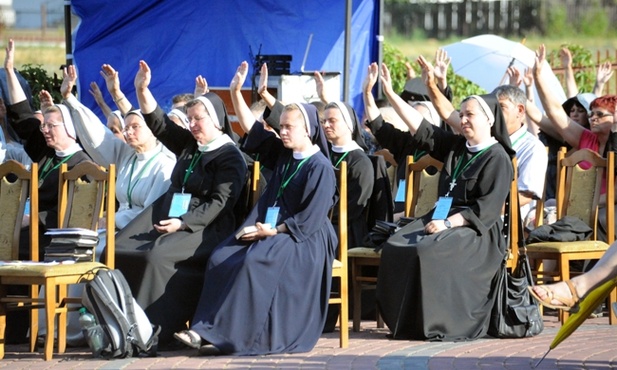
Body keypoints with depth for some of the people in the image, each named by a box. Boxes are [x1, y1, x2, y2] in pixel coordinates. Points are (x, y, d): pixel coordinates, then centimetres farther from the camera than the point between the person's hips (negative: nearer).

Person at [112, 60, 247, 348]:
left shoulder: (230, 158, -4)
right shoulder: (189, 146, 17)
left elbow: (219, 203, -12)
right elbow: (158, 124, 18)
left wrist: (183, 223, -20)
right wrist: (143, 90, 4)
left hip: (204, 227, -8)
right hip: (166, 215, 8)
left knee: (156, 256, -33)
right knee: (118, 249, -15)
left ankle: (152, 328, -32)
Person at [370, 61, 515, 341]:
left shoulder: (497, 158, -6)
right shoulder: (455, 147, 16)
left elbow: (488, 208, -14)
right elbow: (419, 127, 16)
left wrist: (450, 223, -22)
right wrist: (390, 94, 10)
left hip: (474, 228, -7)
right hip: (443, 218, 7)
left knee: (429, 252, -34)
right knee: (395, 249, -18)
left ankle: (441, 324, -26)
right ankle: (405, 322, -17)